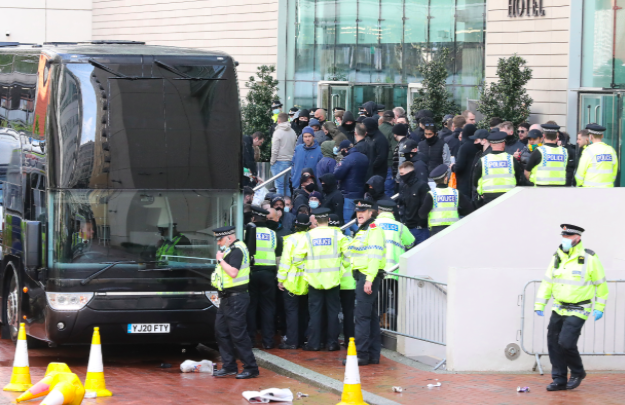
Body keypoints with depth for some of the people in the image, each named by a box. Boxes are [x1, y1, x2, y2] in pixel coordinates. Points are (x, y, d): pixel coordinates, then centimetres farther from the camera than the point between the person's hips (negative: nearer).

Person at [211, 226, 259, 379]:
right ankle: (229, 366, 16)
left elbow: (233, 272, -26)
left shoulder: (237, 250, -15)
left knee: (238, 334, -8)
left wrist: (220, 260, -17)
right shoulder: (229, 250, 16)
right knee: (221, 332, 10)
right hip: (226, 298, 11)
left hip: (236, 298, -11)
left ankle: (251, 368, -3)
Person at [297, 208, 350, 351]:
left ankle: (314, 343, 3)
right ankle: (332, 342, 6)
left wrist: (305, 268, 13)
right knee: (333, 311, 7)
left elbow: (298, 255, -2)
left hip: (314, 279, 0)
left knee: (315, 312, 4)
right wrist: (343, 267, 13)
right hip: (333, 279, 0)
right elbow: (348, 253, -3)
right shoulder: (337, 235, -2)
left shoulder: (308, 236, -1)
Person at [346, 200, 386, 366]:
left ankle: (361, 354, -12)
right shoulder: (362, 230, 20)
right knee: (371, 316, 11)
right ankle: (373, 355, 14)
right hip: (362, 277, 10)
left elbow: (375, 256, -20)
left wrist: (369, 279, -25)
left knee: (362, 316, -12)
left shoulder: (374, 230, -11)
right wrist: (365, 279, 18)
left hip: (369, 276, -10)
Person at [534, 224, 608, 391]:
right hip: (558, 308, 6)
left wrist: (600, 308, -5)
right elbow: (547, 282, 9)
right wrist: (539, 304, 3)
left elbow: (600, 284, -3)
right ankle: (559, 380, 13)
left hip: (577, 311, -6)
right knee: (553, 343, 2)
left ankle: (578, 373, 9)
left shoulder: (589, 258, -10)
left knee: (566, 342, -16)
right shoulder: (557, 257, 5)